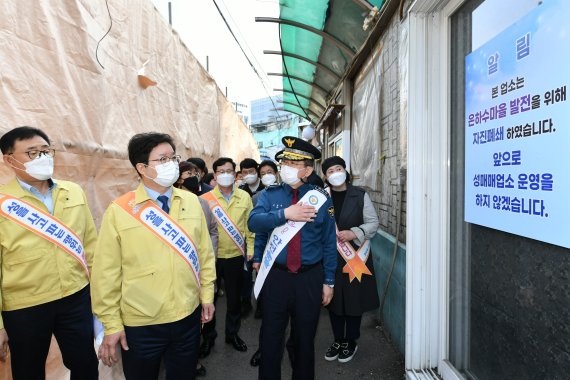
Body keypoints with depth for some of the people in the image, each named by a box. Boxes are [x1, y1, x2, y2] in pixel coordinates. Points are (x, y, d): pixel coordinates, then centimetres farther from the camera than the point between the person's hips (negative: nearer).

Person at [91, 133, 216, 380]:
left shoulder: (191, 201, -1)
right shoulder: (118, 211, -11)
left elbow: (205, 253, 5)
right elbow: (106, 273, -8)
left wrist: (207, 294, 6)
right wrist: (111, 324, -6)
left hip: (189, 315, 3)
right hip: (141, 324, -2)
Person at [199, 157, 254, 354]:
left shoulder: (244, 197, 1)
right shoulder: (205, 198, -5)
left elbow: (250, 225, 5)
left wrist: (251, 248, 3)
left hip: (235, 256, 2)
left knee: (234, 298, 14)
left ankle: (232, 333, 34)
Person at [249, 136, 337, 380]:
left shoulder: (321, 199, -3)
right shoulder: (270, 195, -1)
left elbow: (328, 243, 1)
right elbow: (254, 222, -17)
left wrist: (328, 281, 1)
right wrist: (285, 214, -28)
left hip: (310, 278, 0)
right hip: (276, 275, 1)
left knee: (305, 337, 16)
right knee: (271, 336, 12)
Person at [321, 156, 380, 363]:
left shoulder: (360, 195, -1)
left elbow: (373, 222, 0)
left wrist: (354, 233, -15)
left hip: (356, 256, -1)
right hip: (330, 257, 2)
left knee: (354, 300, 7)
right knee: (334, 298, 11)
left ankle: (350, 342, 26)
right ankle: (338, 340, 31)